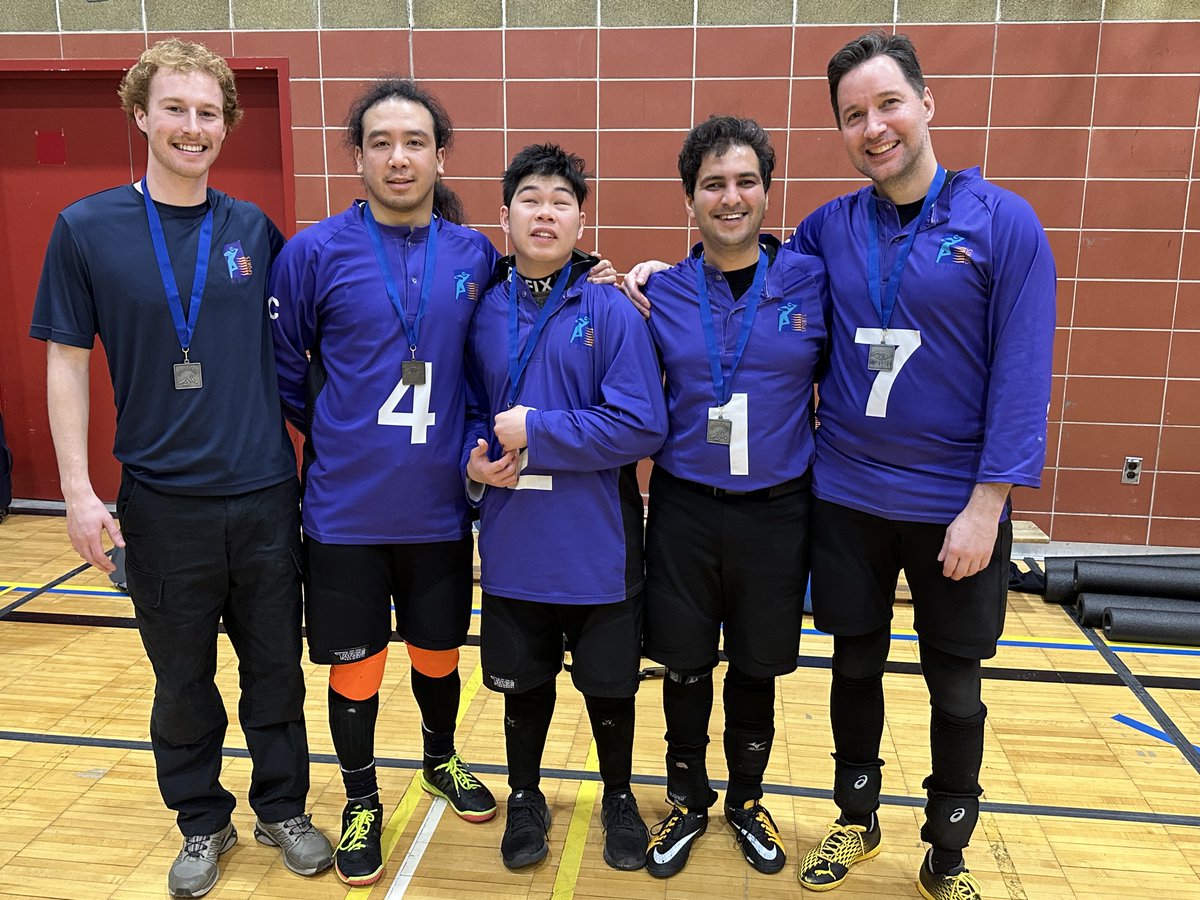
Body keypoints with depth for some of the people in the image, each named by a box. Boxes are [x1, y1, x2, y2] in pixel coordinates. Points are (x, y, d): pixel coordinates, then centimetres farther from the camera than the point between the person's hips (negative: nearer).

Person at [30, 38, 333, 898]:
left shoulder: (254, 228, 2)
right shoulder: (87, 228, -2)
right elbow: (67, 361, -1)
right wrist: (78, 488, -6)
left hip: (265, 492, 1)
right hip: (161, 501, -1)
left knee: (276, 667, 12)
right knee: (183, 675, 13)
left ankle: (283, 808, 32)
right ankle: (202, 822, 34)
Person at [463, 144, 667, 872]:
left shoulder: (612, 312, -10)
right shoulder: (482, 312, 0)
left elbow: (643, 426, -17)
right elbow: (465, 409, 12)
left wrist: (536, 431, -18)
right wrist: (475, 454, -9)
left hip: (598, 544, -2)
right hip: (513, 544, 2)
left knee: (608, 681, 15)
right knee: (523, 681, 18)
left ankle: (620, 799, 40)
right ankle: (525, 798, 41)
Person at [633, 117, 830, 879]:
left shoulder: (811, 280, -3)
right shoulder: (661, 292, 0)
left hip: (776, 509, 0)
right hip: (684, 507, 1)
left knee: (756, 669, 15)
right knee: (686, 667, 12)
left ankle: (747, 801, 39)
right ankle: (689, 802, 36)